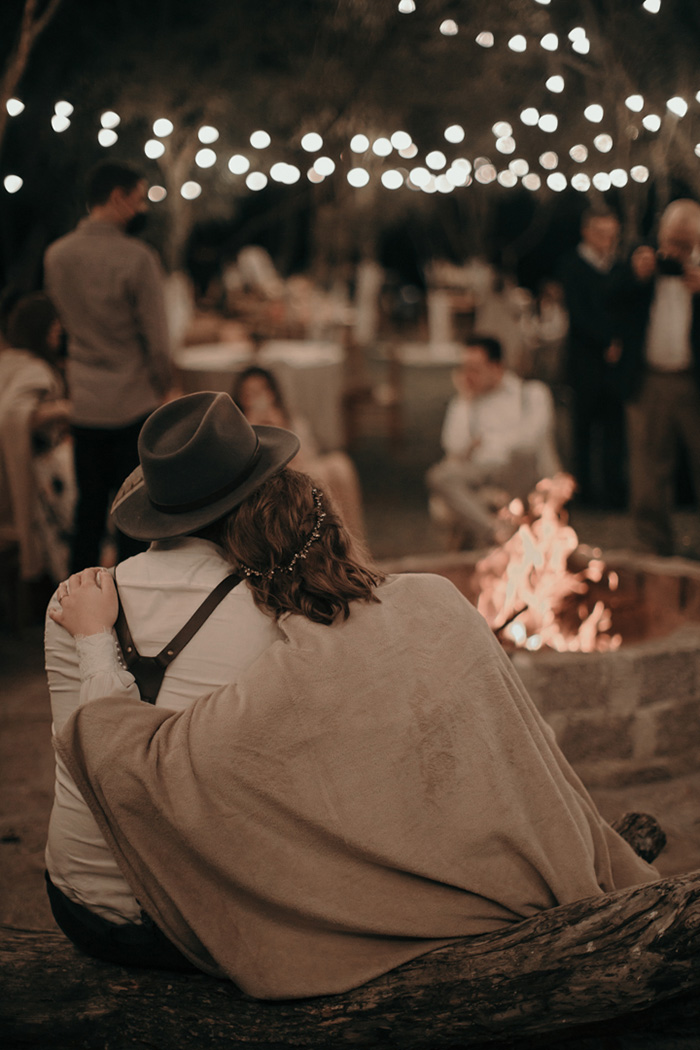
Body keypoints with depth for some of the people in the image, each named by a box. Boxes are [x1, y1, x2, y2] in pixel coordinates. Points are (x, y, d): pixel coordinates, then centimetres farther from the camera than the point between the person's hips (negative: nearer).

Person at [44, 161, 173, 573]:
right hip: (134, 402, -5)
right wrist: (163, 385, 3)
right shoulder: (137, 257, -16)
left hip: (83, 403, 5)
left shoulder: (57, 255, 1)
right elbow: (157, 337, -12)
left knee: (89, 504, 16)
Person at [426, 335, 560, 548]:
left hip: (521, 476, -2)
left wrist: (486, 441, 6)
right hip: (479, 475, 2)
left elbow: (531, 435, -3)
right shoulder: (462, 404, 22)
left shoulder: (533, 392, 15)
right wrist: (465, 399, 7)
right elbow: (455, 448, 5)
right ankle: (493, 533, -47)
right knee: (438, 475, -32)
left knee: (524, 453, -39)